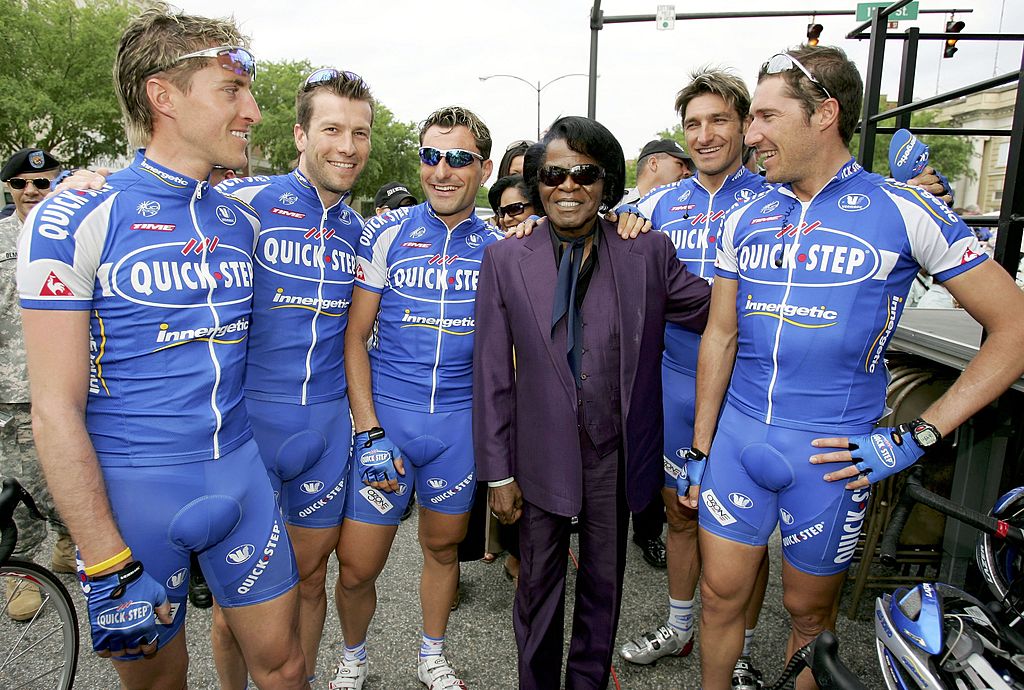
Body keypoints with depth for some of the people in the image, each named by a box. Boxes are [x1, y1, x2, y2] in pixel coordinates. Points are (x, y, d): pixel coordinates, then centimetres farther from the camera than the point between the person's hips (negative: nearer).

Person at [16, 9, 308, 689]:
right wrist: (108, 565, -16)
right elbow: (55, 410, -14)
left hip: (239, 471, 4)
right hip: (133, 486, -3)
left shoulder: (243, 220, 4)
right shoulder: (76, 218, -12)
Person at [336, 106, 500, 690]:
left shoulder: (499, 247, 3)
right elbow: (355, 335, -3)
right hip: (386, 416, -1)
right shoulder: (386, 234, -3)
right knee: (357, 566, 3)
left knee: (443, 547, 17)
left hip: (462, 420, 2)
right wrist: (370, 432, -10)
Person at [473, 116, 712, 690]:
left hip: (618, 455, 1)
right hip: (542, 455, 0)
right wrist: (498, 472, -4)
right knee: (540, 584, 17)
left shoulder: (649, 252, -5)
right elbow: (493, 373, -4)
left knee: (604, 582, 19)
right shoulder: (505, 260, -5)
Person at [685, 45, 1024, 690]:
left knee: (809, 610, 16)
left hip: (830, 453, -3)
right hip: (739, 438, 3)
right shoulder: (744, 220, 4)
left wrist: (915, 438, -11)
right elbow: (720, 338, 7)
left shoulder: (903, 211, -7)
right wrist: (700, 450, 8)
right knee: (721, 594, 13)